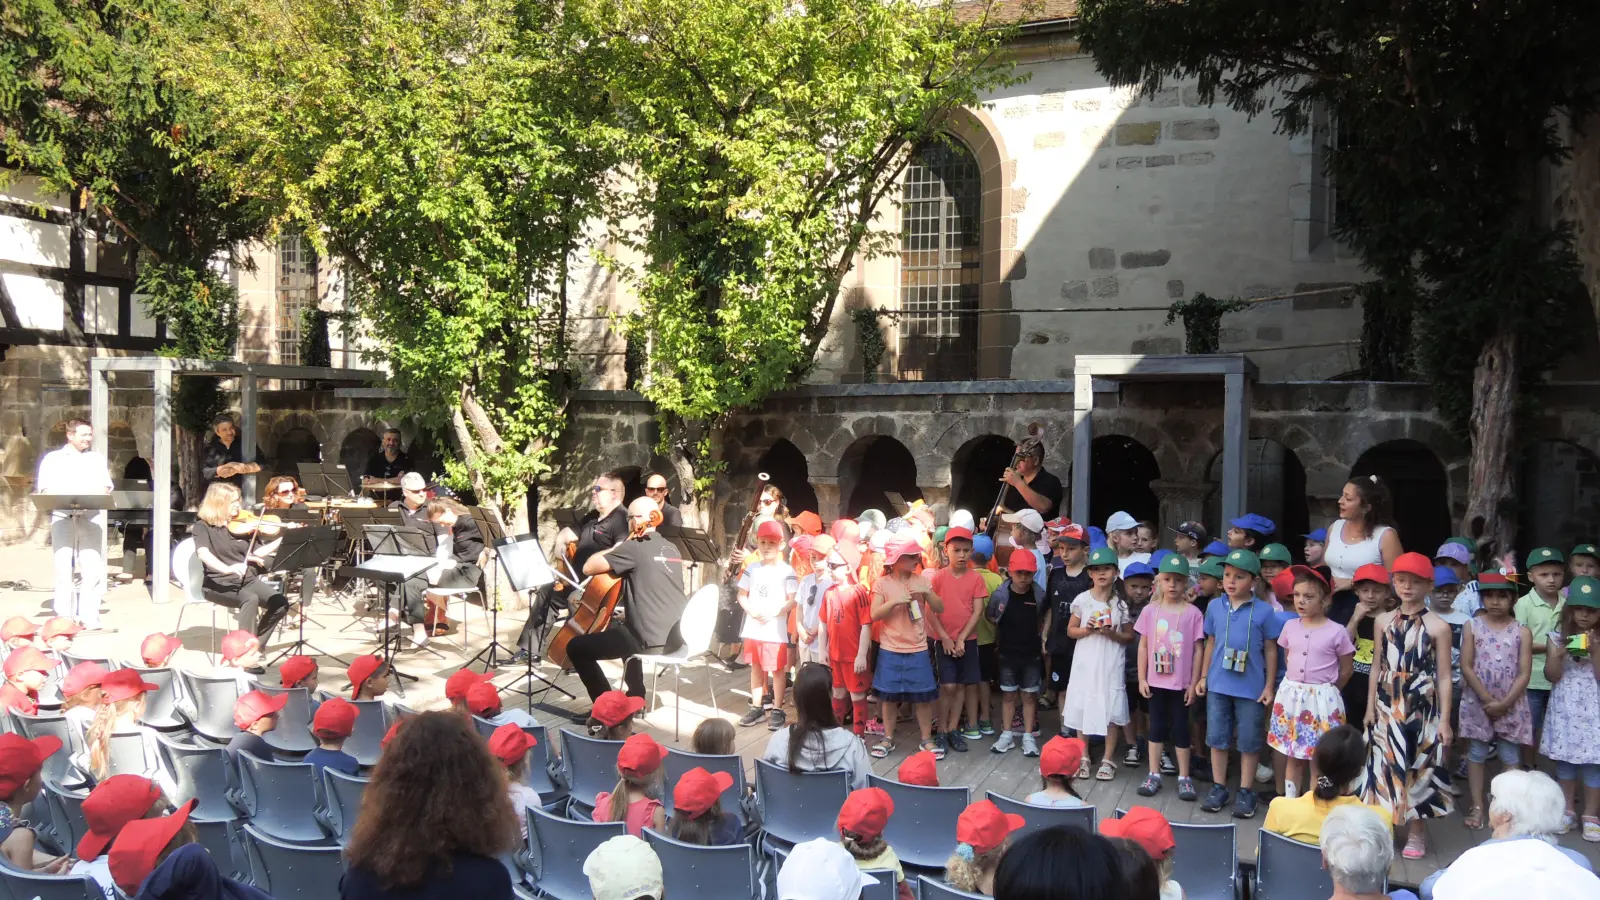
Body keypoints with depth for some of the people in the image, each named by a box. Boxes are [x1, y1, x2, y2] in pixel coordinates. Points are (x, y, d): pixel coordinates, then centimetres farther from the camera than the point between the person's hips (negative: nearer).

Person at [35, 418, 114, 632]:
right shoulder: (53, 458, 11)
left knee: (92, 568, -7)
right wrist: (65, 498, -16)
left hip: (91, 517, 1)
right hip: (63, 517, -1)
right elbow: (45, 488, 2)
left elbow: (105, 486, 9)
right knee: (63, 567, -4)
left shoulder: (97, 458, 18)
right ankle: (64, 619, 0)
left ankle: (89, 618, -5)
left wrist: (96, 494, -13)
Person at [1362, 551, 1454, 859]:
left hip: (1422, 708, -3)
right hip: (1387, 707, 3)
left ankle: (1415, 832, 18)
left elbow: (1444, 676, -4)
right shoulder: (1383, 621, 5)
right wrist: (1370, 706, 8)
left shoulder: (1438, 626, -5)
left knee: (1418, 767, 5)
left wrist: (1444, 719, -6)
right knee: (1386, 766, 7)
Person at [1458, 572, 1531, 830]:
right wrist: (1487, 700, -12)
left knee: (1511, 756, 6)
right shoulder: (1472, 627, -1)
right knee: (1476, 752, 6)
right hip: (1478, 702, 0)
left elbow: (1524, 673, -6)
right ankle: (1477, 806, 14)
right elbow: (1466, 667, -5)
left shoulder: (1522, 631, -2)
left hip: (1511, 705, 0)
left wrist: (1504, 703, -13)